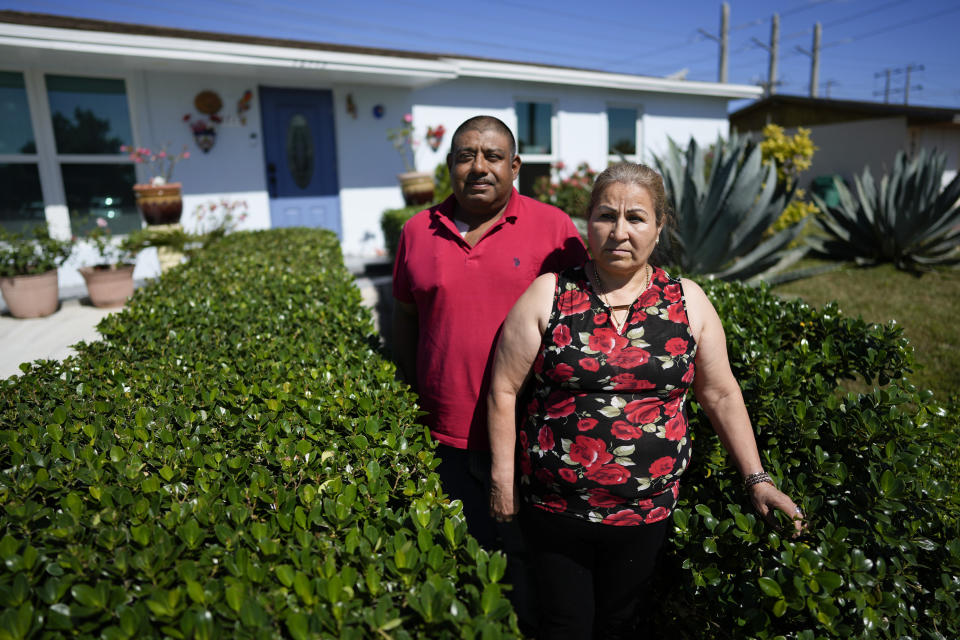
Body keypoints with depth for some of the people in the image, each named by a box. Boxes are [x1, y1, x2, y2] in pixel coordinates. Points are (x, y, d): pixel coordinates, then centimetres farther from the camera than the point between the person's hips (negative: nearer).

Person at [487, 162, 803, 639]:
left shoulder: (687, 302, 0)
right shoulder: (549, 295, -8)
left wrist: (756, 478, 6)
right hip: (554, 506, -1)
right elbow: (504, 390, -5)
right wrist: (503, 478, -4)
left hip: (647, 510, 2)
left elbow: (720, 394, 7)